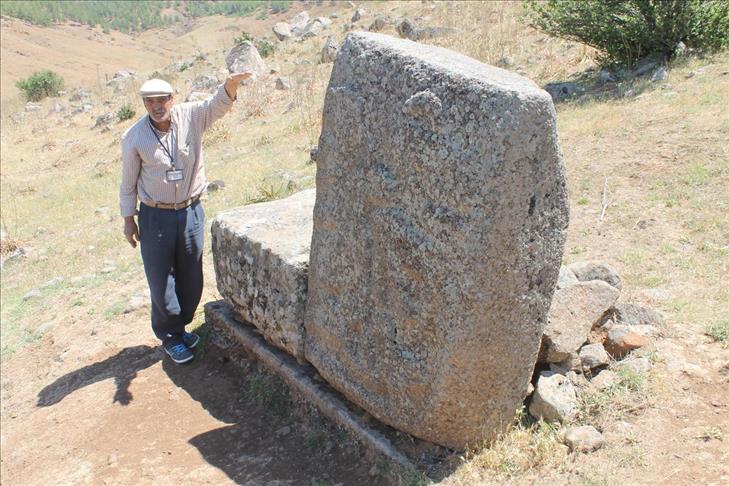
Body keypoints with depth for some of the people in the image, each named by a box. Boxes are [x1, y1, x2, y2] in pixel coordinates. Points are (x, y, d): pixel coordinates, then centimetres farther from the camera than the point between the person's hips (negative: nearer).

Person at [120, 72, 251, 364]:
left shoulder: (191, 116, -8)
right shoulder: (134, 137, -9)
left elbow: (219, 104, -26)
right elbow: (128, 181, 0)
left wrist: (231, 84, -48)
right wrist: (128, 219, 3)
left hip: (191, 212, 2)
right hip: (156, 217, -2)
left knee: (191, 278, 15)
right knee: (161, 280, 7)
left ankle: (179, 326, 38)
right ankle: (169, 337, 27)